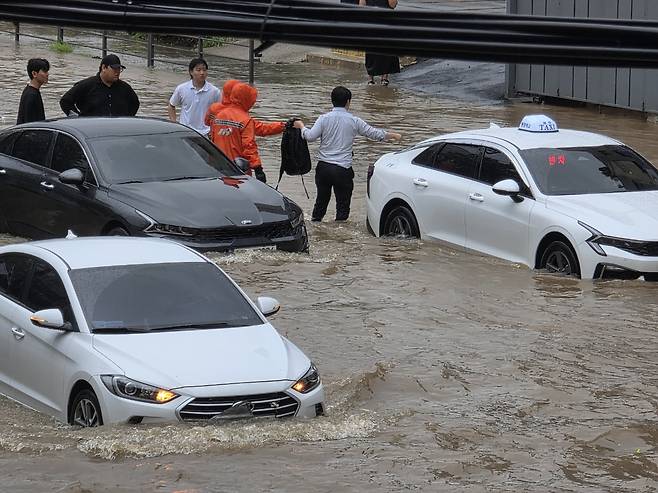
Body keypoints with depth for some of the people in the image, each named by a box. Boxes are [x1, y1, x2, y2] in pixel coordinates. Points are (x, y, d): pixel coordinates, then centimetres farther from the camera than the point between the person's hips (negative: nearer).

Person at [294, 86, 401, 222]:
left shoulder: (324, 118, -3)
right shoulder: (354, 121, -3)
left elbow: (310, 136, -11)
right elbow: (374, 133, 4)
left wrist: (301, 126, 9)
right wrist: (394, 136, 19)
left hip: (323, 167, 3)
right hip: (342, 169, -3)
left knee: (321, 200, 18)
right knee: (343, 205, 6)